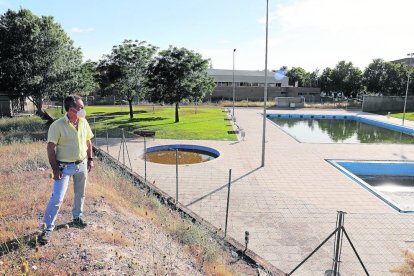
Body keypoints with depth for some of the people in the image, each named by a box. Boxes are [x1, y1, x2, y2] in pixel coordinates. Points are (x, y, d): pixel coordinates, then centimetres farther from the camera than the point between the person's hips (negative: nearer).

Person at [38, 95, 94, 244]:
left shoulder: (84, 123, -1)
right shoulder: (57, 125, -18)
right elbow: (50, 148, -15)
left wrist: (90, 159, 9)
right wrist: (55, 169, -17)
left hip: (82, 165, 5)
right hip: (65, 167, -5)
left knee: (80, 194, 19)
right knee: (57, 197, -6)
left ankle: (77, 217, 40)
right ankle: (47, 228, 8)